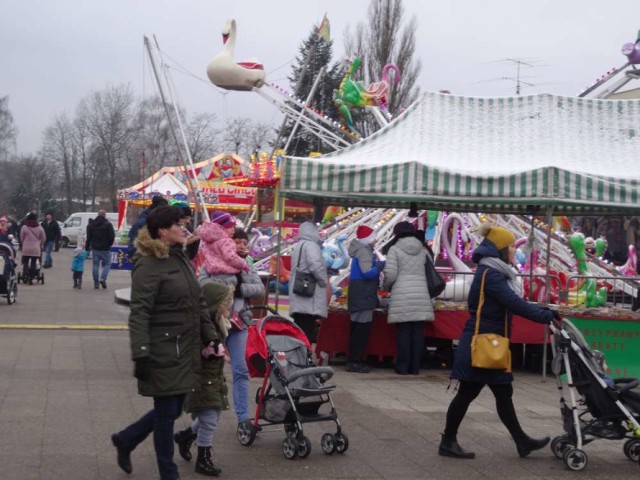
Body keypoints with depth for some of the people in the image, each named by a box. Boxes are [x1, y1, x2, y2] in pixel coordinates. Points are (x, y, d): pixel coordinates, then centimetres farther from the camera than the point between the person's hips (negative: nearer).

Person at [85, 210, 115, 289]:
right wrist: (109, 244, 8)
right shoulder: (108, 224, -9)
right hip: (105, 249, -4)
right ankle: (103, 278, -11)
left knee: (95, 265, 9)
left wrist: (87, 247, 13)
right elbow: (112, 237, -11)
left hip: (95, 248, 4)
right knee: (107, 264, 9)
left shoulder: (92, 224, 6)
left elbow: (88, 237, 7)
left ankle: (96, 283, 8)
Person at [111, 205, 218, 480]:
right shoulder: (148, 266, -15)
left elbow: (198, 303, 19)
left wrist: (211, 336, 13)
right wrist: (141, 355, -25)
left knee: (173, 410, 17)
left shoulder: (181, 259, 13)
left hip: (185, 351, 9)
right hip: (163, 353, -9)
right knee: (166, 412, 3)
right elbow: (138, 314, -20)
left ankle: (125, 440, 37)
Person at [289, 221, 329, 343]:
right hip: (309, 300, -9)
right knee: (307, 336, -11)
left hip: (298, 301, 9)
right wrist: (324, 281, -7)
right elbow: (316, 265, -22)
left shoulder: (298, 246, 21)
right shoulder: (311, 245, -8)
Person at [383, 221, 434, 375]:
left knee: (403, 332, 0)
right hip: (421, 296, 3)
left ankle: (403, 366, 1)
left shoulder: (395, 249, -1)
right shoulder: (422, 250, 11)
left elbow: (390, 274, -6)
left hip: (402, 296, -3)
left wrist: (386, 287, 12)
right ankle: (415, 366, 7)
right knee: (418, 331, 5)